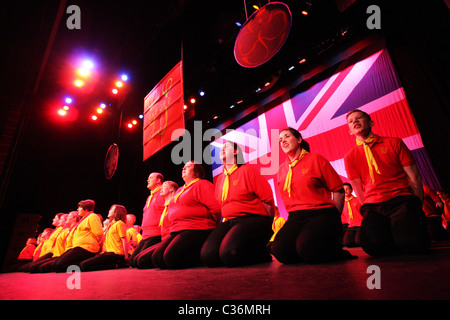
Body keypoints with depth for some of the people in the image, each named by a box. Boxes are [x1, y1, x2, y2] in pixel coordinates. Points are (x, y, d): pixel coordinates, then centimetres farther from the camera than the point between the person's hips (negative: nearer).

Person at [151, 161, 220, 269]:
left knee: (171, 257, -26)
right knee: (156, 258, -7)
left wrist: (211, 227, -4)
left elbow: (216, 208, -15)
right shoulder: (180, 190, 26)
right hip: (176, 231, 9)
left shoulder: (202, 185, -4)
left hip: (196, 230, -9)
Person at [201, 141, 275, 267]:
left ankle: (263, 255, -1)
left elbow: (268, 199, -4)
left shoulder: (247, 170, -1)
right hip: (229, 222, 6)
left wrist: (266, 227, 0)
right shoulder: (220, 179, 19)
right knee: (208, 255, -17)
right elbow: (218, 206, 24)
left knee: (230, 253, -30)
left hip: (253, 219, -5)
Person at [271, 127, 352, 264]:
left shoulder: (315, 159, 4)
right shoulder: (281, 170, 16)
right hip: (296, 217, 4)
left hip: (321, 213, -3)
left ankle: (336, 251, 2)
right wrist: (295, 218, 11)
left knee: (307, 248, -32)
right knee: (280, 250, -25)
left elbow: (338, 190, 4)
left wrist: (334, 221, -1)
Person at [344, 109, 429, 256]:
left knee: (412, 242, -30)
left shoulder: (394, 143, 11)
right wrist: (371, 212, -3)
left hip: (401, 200, 0)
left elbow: (414, 178, 8)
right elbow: (359, 191, 8)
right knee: (373, 245, -28)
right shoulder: (350, 157, 11)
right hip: (373, 206, 1)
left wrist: (416, 209, 0)